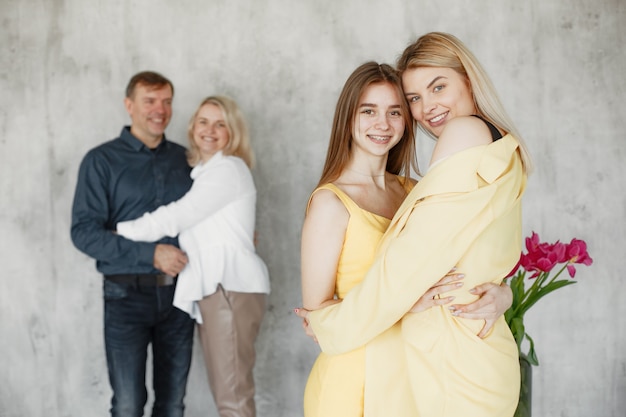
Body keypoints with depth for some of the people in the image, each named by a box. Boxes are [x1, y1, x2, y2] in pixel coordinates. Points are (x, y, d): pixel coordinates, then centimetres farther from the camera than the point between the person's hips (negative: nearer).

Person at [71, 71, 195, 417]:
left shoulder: (183, 158, 9)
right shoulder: (102, 160, -3)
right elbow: (83, 232, -11)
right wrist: (150, 254, -18)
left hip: (177, 294, 4)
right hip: (128, 296, -3)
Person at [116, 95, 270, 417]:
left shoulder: (228, 168, -7)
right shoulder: (203, 172, 23)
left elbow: (178, 216, -13)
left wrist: (122, 232, -7)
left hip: (232, 287, -9)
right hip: (212, 288, 9)